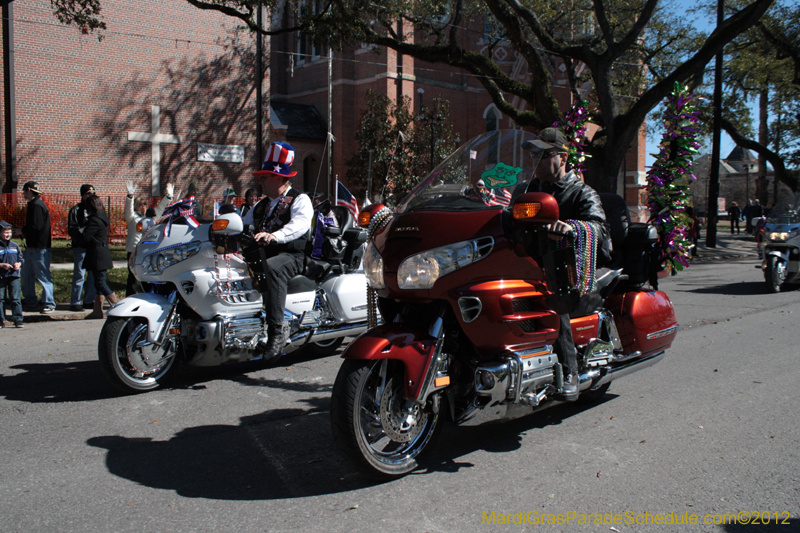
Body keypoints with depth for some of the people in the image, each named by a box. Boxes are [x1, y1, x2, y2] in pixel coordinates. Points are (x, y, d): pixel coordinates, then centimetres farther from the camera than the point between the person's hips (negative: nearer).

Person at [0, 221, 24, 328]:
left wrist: (18, 264, -5)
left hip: (14, 275, 2)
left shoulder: (15, 246, 8)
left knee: (15, 298, -3)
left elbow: (21, 258, 15)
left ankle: (17, 319, 0)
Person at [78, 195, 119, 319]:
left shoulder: (94, 220, -17)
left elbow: (84, 238, -18)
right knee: (99, 282, 11)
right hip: (103, 252, 10)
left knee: (100, 282, -6)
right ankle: (97, 310, 15)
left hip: (97, 255, -10)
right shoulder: (102, 218, 13)